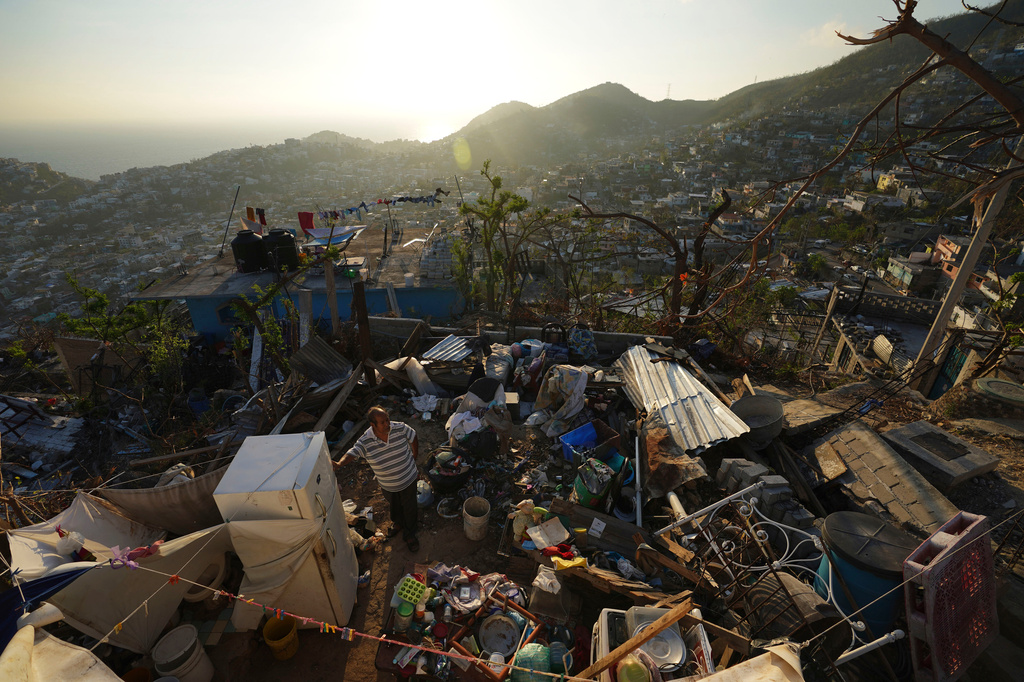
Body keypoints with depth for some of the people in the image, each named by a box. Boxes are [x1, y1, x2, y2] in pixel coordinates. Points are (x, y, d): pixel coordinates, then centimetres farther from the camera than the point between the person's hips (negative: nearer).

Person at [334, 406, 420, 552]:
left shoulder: (400, 428, -23)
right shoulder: (365, 441, -23)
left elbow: (413, 438, -6)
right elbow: (352, 453, -33)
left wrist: (414, 458, 1)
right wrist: (339, 463, -54)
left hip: (408, 479, -1)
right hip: (387, 484, 1)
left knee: (409, 507, 17)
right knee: (394, 505, 29)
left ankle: (410, 534, 45)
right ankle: (398, 523, 62)